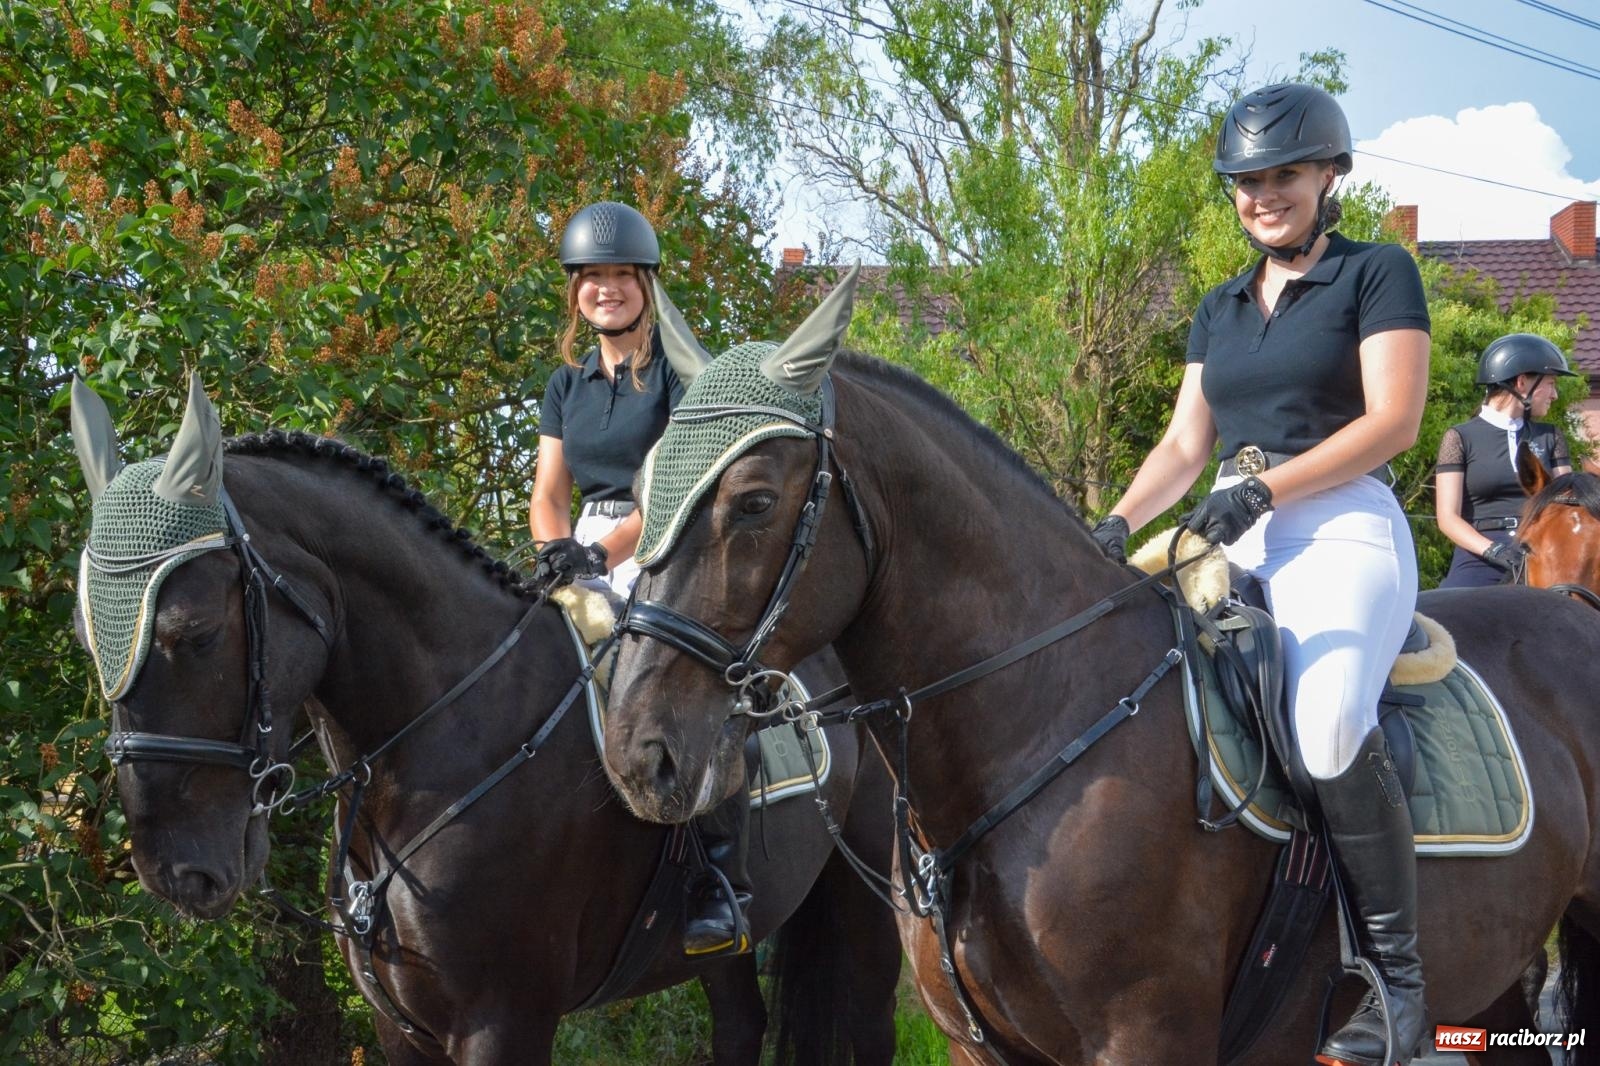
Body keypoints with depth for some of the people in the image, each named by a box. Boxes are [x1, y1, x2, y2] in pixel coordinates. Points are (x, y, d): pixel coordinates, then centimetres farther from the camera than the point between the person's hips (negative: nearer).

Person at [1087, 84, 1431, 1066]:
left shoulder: (1378, 273, 3)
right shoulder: (1220, 310, 22)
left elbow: (1394, 419, -8)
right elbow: (1185, 444, 19)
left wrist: (1263, 489, -17)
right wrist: (1120, 524, -1)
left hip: (1343, 526, -7)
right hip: (1232, 538, 7)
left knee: (1329, 718, -34)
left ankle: (1395, 962, -21)